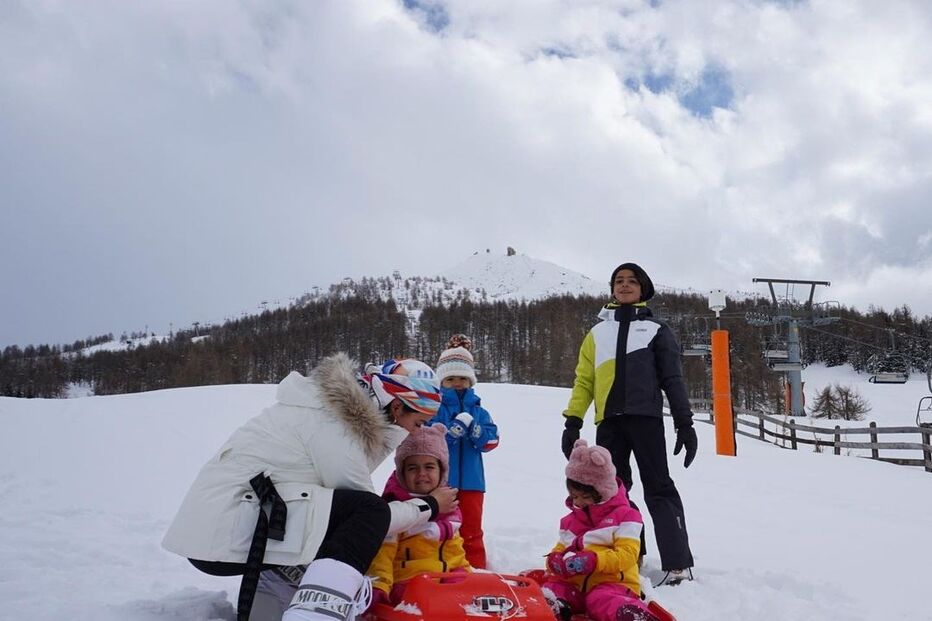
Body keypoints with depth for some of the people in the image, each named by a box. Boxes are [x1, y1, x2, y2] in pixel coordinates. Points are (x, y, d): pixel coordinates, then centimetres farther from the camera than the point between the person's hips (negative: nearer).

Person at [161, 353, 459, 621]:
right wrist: (428, 507, 2)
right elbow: (369, 515, -11)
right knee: (368, 512, -20)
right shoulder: (336, 423, -16)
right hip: (224, 534, -10)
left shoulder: (342, 406, 10)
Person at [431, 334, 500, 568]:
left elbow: (491, 439, -1)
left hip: (471, 479, 3)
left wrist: (474, 430, -20)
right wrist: (453, 429, -27)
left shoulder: (478, 411, 9)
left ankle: (476, 569, 21)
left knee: (472, 528, 12)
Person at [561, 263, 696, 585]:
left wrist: (684, 423, 1)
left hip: (645, 416, -3)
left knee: (658, 489, -7)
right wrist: (573, 421, 5)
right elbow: (583, 380, 16)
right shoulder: (598, 332, 21)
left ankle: (678, 565, -5)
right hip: (609, 421, 3)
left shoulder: (656, 329, 14)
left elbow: (672, 379, 9)